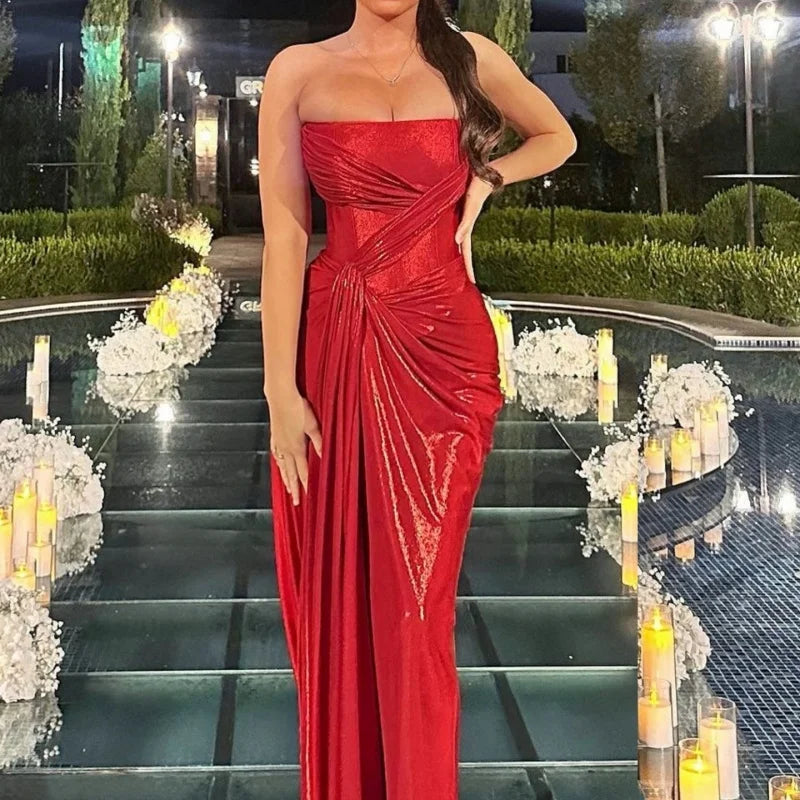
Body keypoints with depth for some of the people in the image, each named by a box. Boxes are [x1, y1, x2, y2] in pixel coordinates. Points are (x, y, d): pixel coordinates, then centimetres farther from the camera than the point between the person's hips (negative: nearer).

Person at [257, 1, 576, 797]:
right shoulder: (298, 71, 1)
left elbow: (557, 137, 24)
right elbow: (283, 236, -5)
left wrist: (484, 178, 4)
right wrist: (281, 390, -10)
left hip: (443, 347, 0)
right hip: (337, 347, 0)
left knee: (417, 599, 2)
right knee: (336, 593, 8)